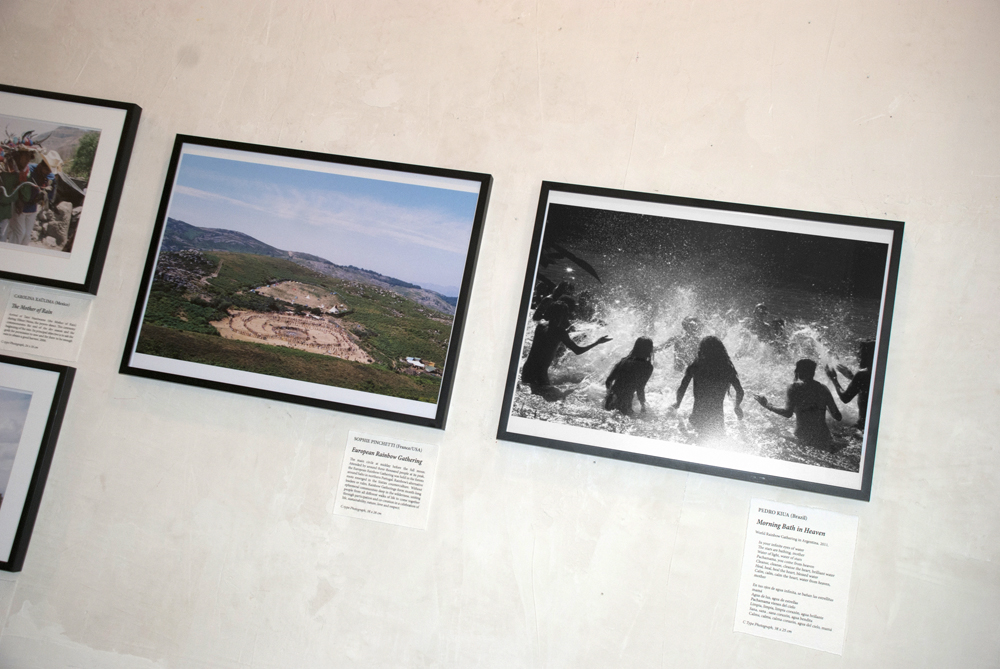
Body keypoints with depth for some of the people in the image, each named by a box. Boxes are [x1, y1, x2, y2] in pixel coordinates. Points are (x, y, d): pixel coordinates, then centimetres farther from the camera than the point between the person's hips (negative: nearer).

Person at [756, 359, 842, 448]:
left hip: (802, 438, -3)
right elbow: (838, 417, 6)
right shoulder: (823, 389, 5)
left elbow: (788, 413, -19)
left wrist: (767, 406, -7)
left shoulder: (794, 388, -7)